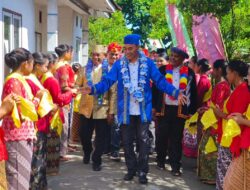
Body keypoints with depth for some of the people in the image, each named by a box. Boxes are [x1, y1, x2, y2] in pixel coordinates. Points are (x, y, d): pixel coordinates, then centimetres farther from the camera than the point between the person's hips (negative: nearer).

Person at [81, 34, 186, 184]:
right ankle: (132, 169, 27)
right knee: (127, 142, 11)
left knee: (143, 141, 0)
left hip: (143, 110, -2)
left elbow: (160, 81, -3)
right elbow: (107, 81, -6)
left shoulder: (148, 63, -3)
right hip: (126, 111, 2)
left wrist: (176, 93, -14)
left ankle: (142, 171, 13)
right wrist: (93, 89, -24)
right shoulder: (119, 64, 0)